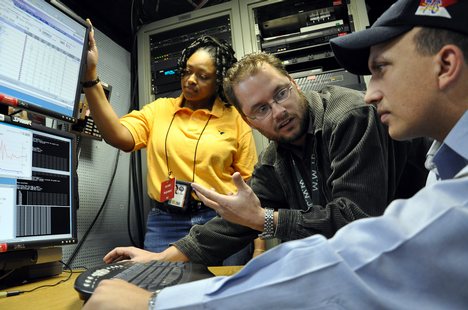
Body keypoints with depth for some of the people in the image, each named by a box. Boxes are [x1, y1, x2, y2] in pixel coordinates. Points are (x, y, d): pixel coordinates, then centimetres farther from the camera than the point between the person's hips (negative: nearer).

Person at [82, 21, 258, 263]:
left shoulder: (235, 119, 2)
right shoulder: (159, 110, 9)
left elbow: (250, 184, 2)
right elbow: (118, 137, -8)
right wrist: (90, 76, -13)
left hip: (223, 222, -1)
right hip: (165, 224, 2)